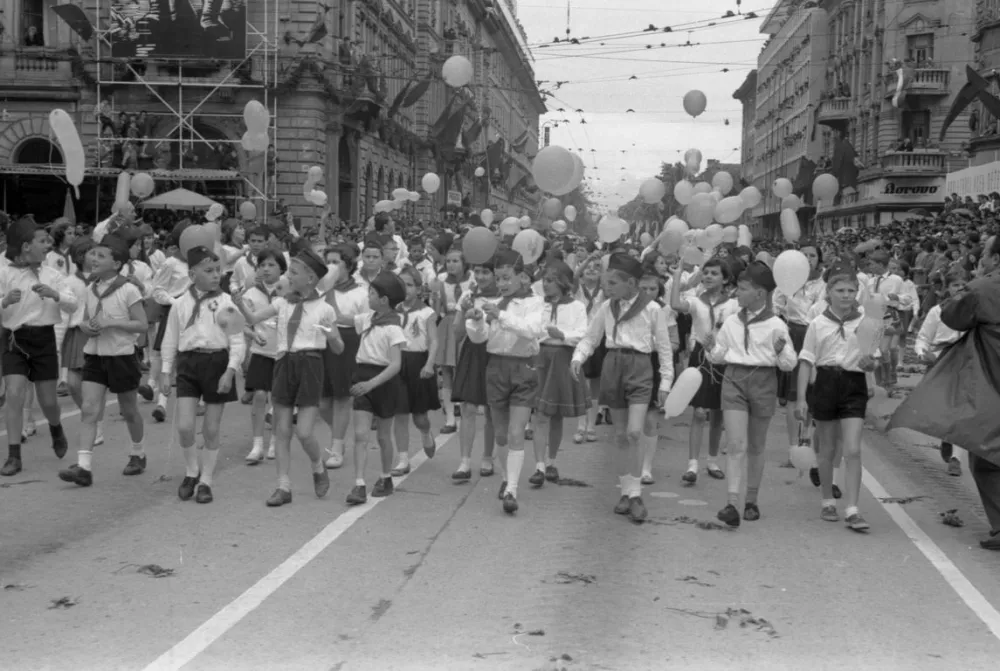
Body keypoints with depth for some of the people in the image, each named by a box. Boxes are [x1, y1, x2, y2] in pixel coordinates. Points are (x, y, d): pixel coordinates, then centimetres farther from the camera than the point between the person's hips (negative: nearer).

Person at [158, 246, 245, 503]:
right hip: (188, 363, 1)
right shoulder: (180, 305, 5)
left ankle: (205, 481, 20)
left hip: (217, 362, -1)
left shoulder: (226, 302, -1)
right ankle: (191, 472, 18)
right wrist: (165, 371, 8)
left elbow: (237, 342, -3)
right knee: (184, 427, -8)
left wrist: (230, 371, -12)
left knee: (211, 429, 5)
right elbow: (170, 341, 12)